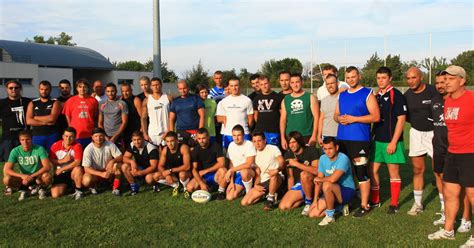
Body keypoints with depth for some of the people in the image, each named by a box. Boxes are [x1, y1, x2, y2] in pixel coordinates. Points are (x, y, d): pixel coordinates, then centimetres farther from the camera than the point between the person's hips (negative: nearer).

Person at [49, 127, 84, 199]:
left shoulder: (77, 146, -13)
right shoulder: (55, 146, -4)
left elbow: (77, 162, -23)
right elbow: (50, 162, -3)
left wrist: (61, 169, -20)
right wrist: (63, 160, -17)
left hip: (72, 171, -2)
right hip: (59, 174, 2)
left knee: (78, 169, -37)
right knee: (55, 195, -14)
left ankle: (78, 191, -15)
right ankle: (67, 186, 19)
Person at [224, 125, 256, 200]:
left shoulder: (249, 145, -15)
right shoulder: (231, 145, 3)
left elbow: (249, 164, -23)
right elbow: (231, 164, 6)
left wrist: (231, 170, -23)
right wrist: (231, 181, -2)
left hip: (250, 172, -5)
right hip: (237, 174, 5)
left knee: (244, 172, -40)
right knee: (229, 197, -8)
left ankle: (249, 192, -13)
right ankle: (242, 188, 22)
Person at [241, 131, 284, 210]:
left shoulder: (273, 148, -4)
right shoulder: (256, 154, 12)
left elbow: (282, 163, -17)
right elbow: (258, 173, 11)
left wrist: (277, 169, -38)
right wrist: (256, 185, -6)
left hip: (276, 180, -5)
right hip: (262, 183, 5)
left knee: (274, 174, -42)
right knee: (244, 202, -9)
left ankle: (271, 199, -21)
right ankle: (265, 194, 12)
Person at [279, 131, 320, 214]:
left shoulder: (311, 151, -12)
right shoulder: (288, 155, 4)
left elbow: (316, 171, -26)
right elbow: (290, 176, 9)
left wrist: (296, 164, -25)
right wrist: (290, 194, 4)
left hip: (312, 183, -5)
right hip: (298, 185, 5)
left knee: (304, 174, -39)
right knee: (283, 206, -14)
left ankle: (309, 202, -15)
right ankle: (304, 197, 11)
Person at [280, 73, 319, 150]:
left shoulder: (310, 97, 2)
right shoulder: (285, 100, 10)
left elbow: (316, 117, -3)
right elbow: (283, 120, 10)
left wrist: (314, 136, -11)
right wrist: (283, 138, 3)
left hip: (307, 137, -2)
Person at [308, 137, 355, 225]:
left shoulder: (343, 159, -23)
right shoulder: (323, 158, -1)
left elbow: (333, 179, -36)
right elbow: (318, 181, 1)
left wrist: (319, 179, -16)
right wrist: (315, 200, -6)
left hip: (347, 191, -7)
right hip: (332, 192, 7)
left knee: (327, 185, -36)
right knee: (313, 213, -2)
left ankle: (330, 216, -16)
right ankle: (340, 206, 15)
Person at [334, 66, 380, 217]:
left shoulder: (367, 94, -2)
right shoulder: (342, 95, 16)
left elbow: (376, 116, -9)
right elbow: (336, 114, 21)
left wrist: (353, 119, -15)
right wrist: (339, 118, -4)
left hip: (360, 139, -6)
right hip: (342, 138, 6)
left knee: (361, 172, -5)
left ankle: (364, 205, 3)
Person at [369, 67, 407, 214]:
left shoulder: (397, 95, -9)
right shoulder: (376, 96, 11)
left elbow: (401, 119, -13)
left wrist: (393, 142, -16)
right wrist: (371, 135, 13)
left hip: (391, 141, -6)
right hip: (377, 140, 7)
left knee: (394, 172, 3)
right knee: (373, 170, 9)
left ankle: (394, 204, 14)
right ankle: (375, 200, 23)